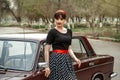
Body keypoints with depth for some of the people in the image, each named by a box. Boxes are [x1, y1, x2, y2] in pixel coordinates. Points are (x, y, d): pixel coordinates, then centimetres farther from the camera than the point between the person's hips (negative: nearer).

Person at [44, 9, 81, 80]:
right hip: (56, 60, -6)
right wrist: (47, 66, -9)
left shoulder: (69, 32, 12)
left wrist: (75, 59, 0)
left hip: (67, 59, 6)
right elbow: (47, 50, -6)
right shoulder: (52, 32, -5)